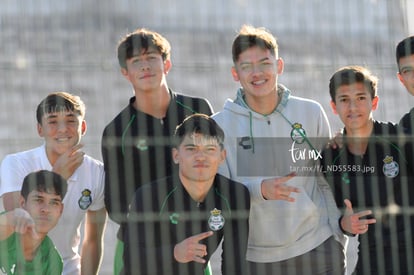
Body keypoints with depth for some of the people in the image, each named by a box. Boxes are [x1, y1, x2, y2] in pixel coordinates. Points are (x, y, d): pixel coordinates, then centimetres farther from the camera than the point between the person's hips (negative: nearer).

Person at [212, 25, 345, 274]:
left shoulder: (311, 112, 3)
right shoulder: (220, 125, -2)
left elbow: (328, 180, 10)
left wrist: (337, 235, 6)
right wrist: (261, 190, -21)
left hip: (317, 247, 1)